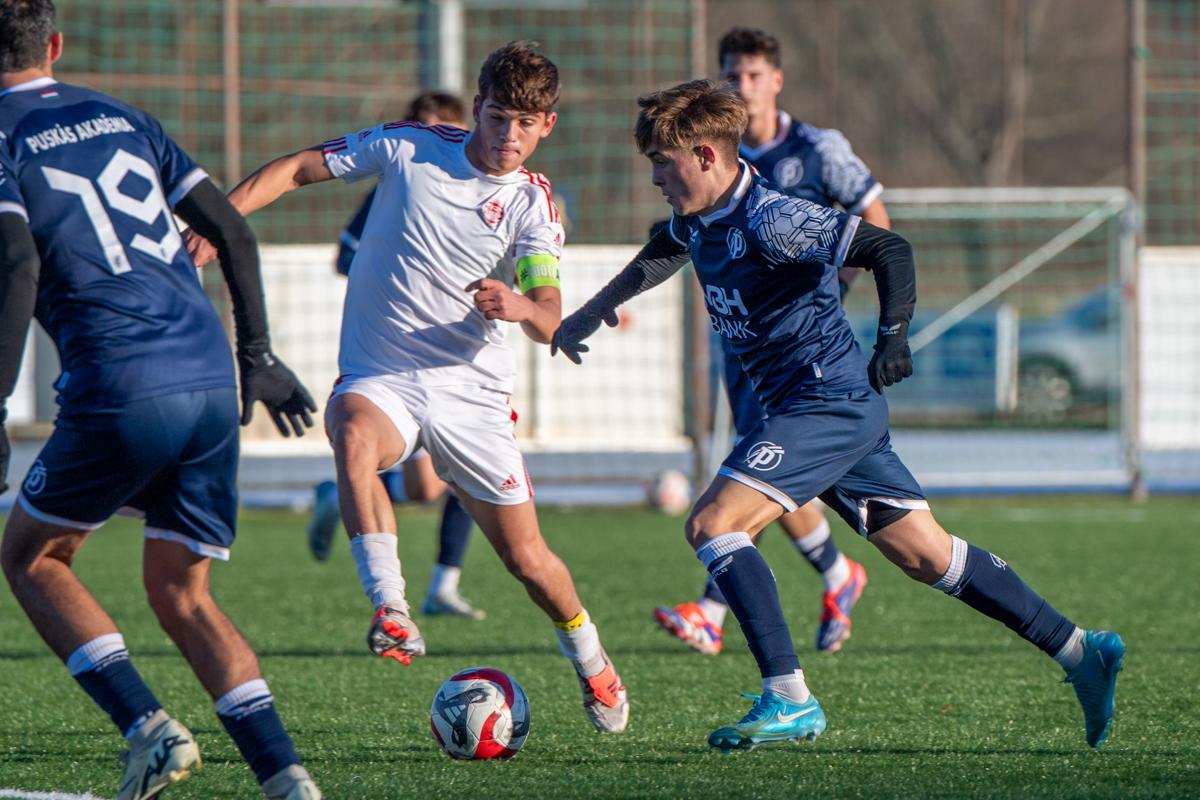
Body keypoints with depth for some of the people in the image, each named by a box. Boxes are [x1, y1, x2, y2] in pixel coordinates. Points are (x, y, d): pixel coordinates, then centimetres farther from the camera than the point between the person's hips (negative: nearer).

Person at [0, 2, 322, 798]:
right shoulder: (120, 117, 20)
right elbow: (233, 231, 18)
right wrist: (258, 355, 25)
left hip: (120, 392, -6)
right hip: (212, 379, 6)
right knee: (181, 592, 16)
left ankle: (147, 725, -2)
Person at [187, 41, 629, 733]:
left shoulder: (534, 204, -3)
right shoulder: (408, 148, -3)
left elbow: (551, 323, -15)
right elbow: (297, 169, 4)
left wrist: (521, 306, -38)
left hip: (472, 389, 1)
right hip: (379, 377, 0)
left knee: (526, 557, 2)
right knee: (354, 438, -38)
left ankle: (592, 663, 31)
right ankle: (392, 612, -38)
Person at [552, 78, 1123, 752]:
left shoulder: (770, 220, -19)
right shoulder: (700, 219, 9)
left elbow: (887, 248, -24)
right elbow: (662, 254, 34)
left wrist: (894, 335, -35)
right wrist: (592, 313, 33)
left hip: (829, 402, -9)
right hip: (841, 410, 9)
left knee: (712, 523, -17)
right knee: (924, 554, 11)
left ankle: (790, 700, -21)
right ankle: (1081, 652, 16)